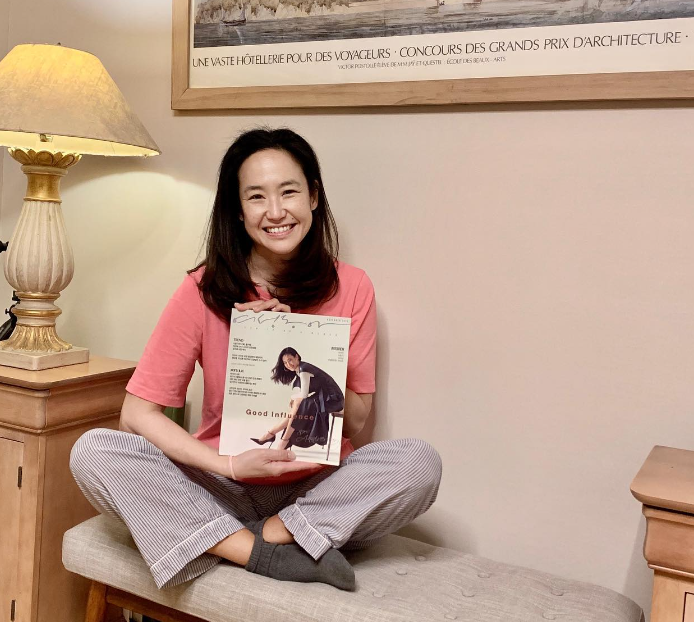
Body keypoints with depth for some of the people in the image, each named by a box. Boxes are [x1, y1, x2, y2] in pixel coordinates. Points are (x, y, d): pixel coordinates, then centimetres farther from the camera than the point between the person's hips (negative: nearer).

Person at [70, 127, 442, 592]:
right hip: (222, 491, 0)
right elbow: (137, 413, -9)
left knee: (420, 462, -26)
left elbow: (356, 420, -2)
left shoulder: (350, 288, -4)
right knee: (92, 452, -22)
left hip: (317, 493, 0)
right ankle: (266, 555, -23)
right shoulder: (204, 291, -7)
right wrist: (230, 465, -23)